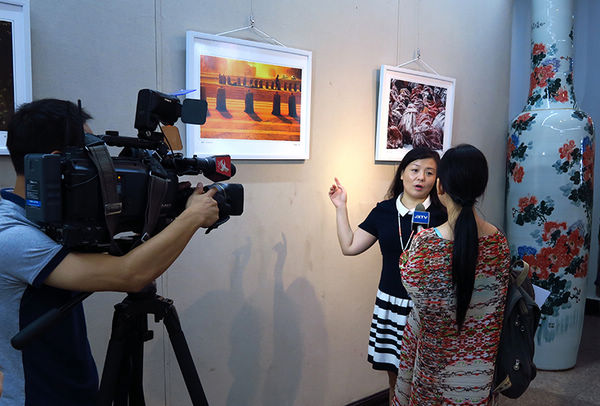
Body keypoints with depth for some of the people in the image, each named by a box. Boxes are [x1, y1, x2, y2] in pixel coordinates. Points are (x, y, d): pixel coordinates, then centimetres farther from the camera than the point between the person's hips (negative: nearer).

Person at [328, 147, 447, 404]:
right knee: (394, 374, 18)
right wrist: (341, 207, 6)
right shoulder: (384, 211, 4)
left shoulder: (442, 216, -7)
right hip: (390, 304, 4)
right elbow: (349, 246, 6)